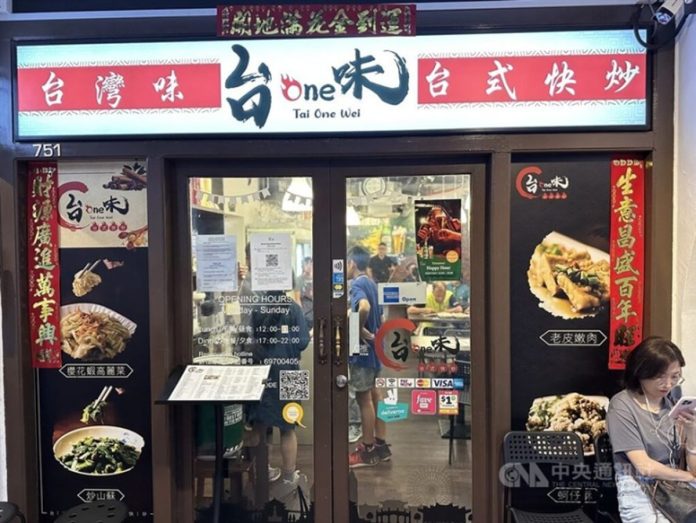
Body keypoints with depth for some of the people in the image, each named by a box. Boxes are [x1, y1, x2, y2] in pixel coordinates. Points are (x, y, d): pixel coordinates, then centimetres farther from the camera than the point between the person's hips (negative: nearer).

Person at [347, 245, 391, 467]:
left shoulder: (357, 285, -17)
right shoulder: (371, 284, 11)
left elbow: (364, 307, -38)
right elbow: (379, 316, 20)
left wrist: (360, 330, -24)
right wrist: (372, 332, 14)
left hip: (362, 348, -9)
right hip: (373, 346, 9)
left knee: (363, 399, 1)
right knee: (373, 396, 16)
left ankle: (368, 451, 13)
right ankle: (381, 445, 25)